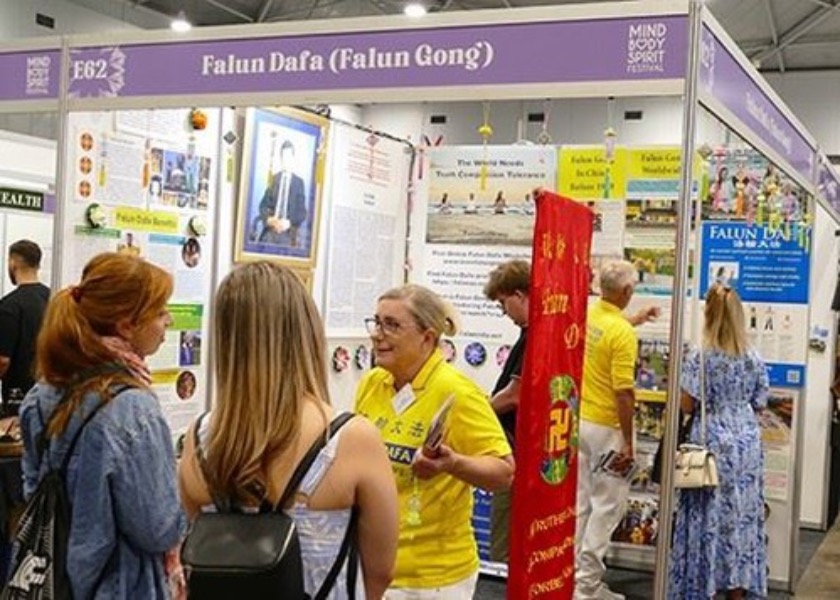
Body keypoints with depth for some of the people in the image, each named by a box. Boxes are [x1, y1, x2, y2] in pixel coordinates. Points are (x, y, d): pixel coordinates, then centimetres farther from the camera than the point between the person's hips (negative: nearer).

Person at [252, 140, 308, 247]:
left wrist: (290, 222, -11)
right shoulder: (273, 179, 10)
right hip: (270, 231, 1)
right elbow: (263, 205, 9)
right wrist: (268, 219, -9)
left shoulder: (299, 182, 5)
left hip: (289, 233, -1)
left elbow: (302, 211, 5)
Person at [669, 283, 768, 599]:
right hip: (746, 444, 4)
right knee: (743, 513, 9)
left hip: (711, 442, -3)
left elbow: (686, 404, -10)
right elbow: (759, 404, 8)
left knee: (709, 514, 4)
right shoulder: (754, 359, 1)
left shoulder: (700, 356, -11)